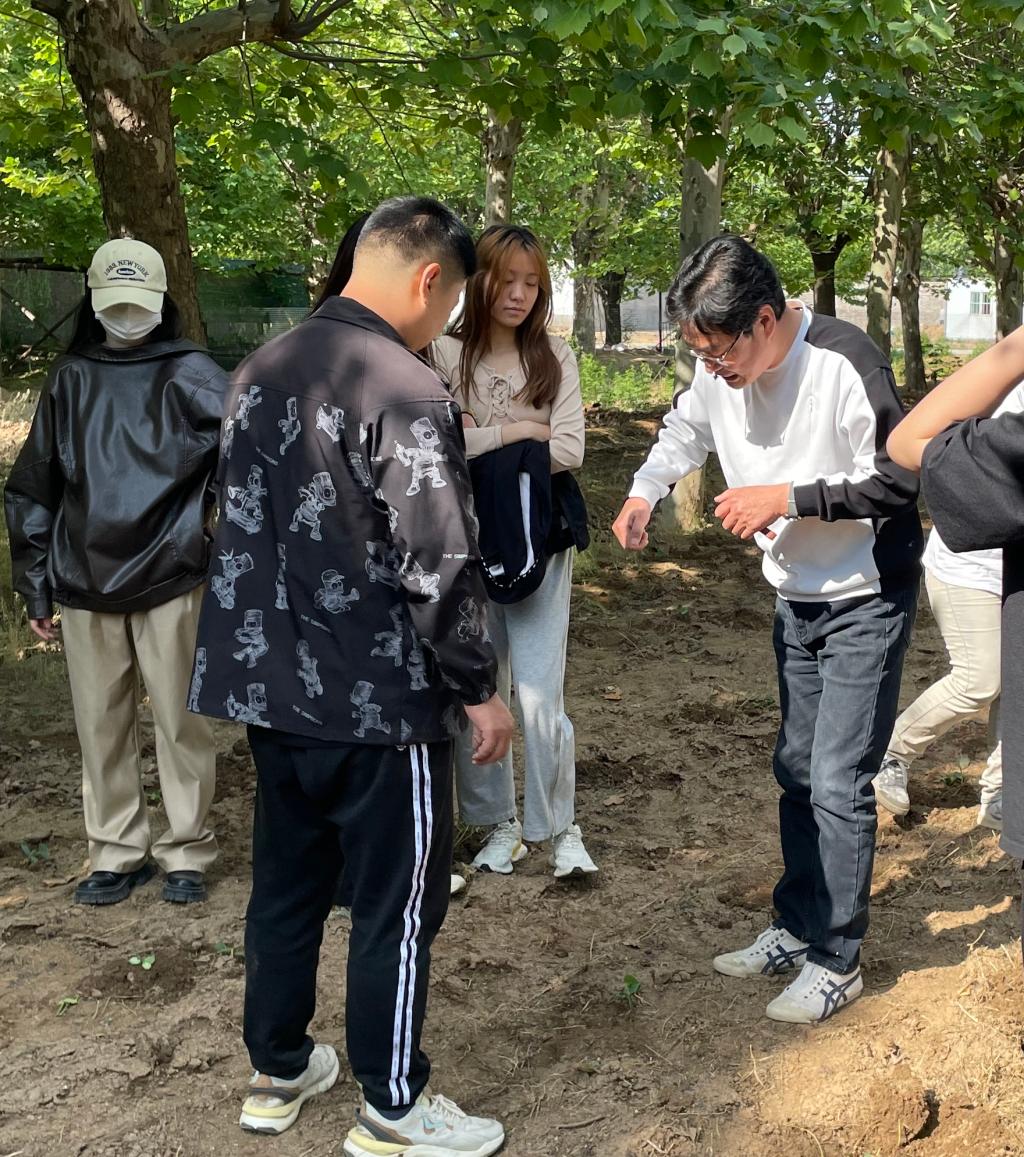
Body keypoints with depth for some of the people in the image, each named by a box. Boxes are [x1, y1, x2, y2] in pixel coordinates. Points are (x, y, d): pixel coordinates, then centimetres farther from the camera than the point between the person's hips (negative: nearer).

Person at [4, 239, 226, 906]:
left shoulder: (188, 373, -1)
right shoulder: (71, 379, 11)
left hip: (170, 580, -3)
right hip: (84, 582, 4)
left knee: (180, 720, 3)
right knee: (102, 724, 10)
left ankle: (188, 852, 17)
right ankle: (118, 852, 24)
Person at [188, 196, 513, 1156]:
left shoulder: (258, 373, 7)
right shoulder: (406, 392, -19)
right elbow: (438, 565, -20)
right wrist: (479, 688, -8)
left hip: (270, 684, 8)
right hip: (378, 699, -8)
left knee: (284, 885, 19)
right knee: (396, 904, 7)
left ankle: (277, 1073, 34)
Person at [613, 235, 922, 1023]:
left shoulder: (845, 365, -27)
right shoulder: (720, 371, -7)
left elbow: (898, 482, -22)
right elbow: (684, 434, 13)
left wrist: (789, 497, -28)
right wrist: (645, 491, -6)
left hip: (866, 602, -7)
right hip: (797, 598, 7)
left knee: (839, 784, -5)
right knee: (798, 773, 15)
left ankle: (837, 962, 11)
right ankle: (797, 930, 30)